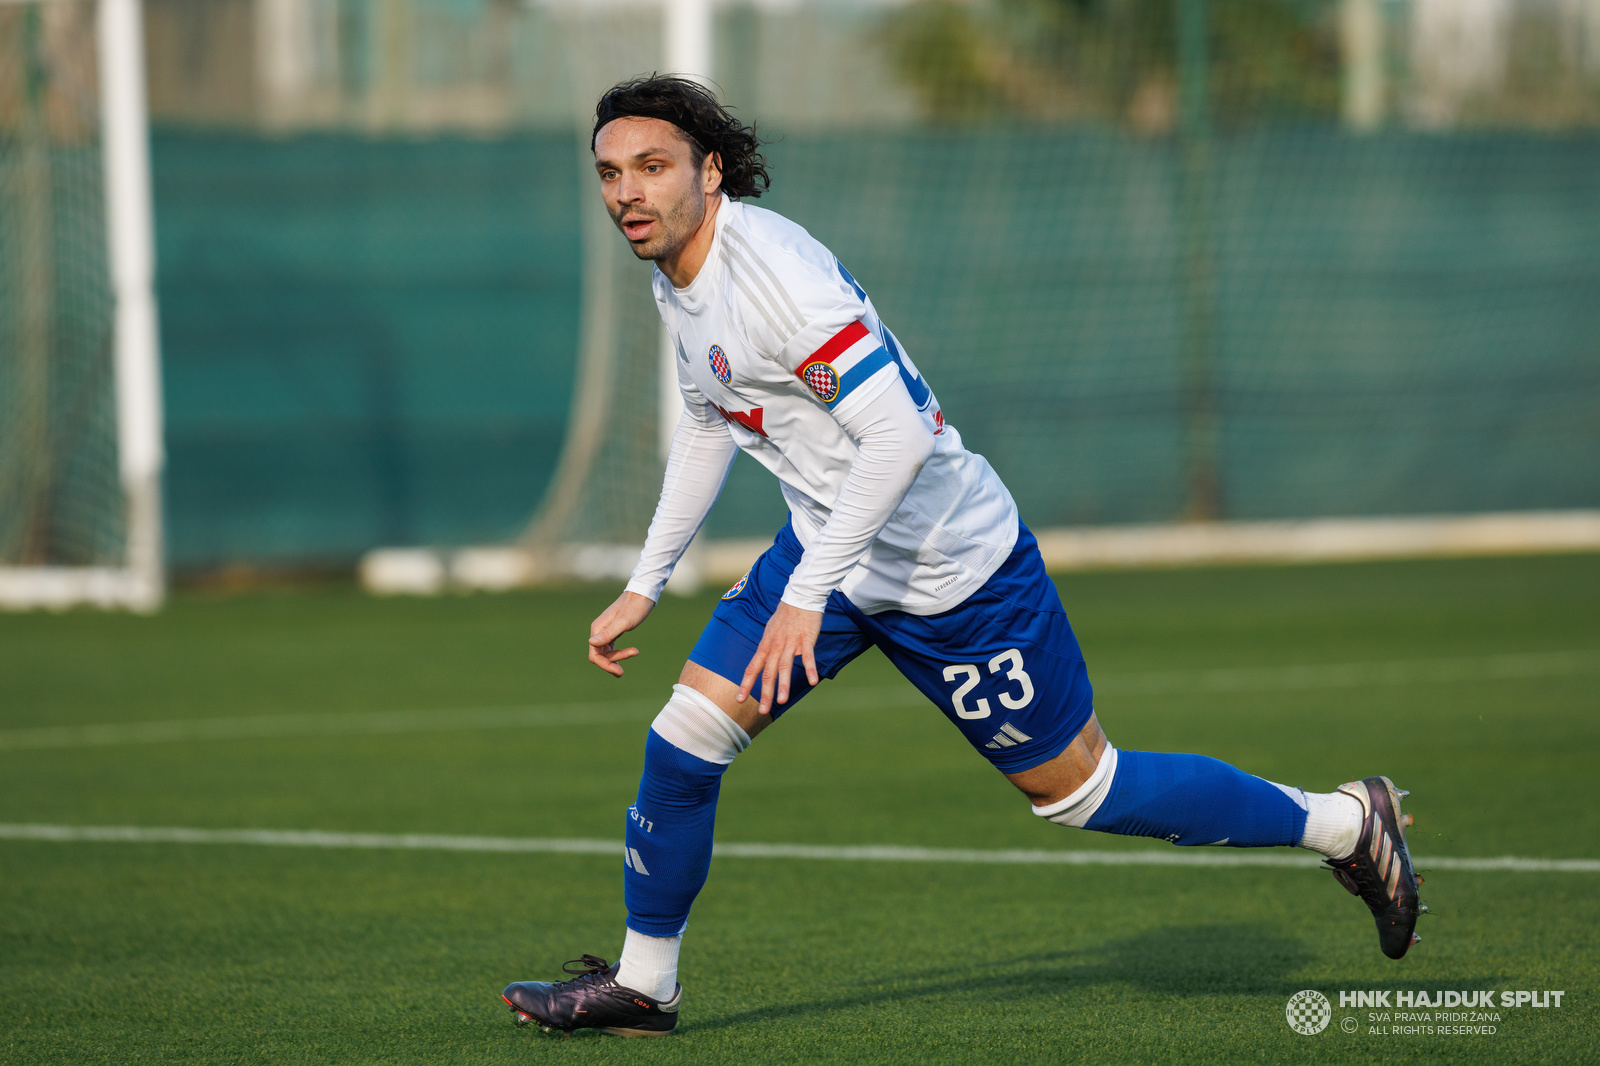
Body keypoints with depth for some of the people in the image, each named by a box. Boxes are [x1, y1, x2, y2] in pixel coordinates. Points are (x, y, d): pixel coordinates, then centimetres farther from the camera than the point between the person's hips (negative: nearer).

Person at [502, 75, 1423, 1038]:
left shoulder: (774, 270, -28)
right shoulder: (678, 281, 1)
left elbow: (899, 436, -33)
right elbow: (709, 425, 20)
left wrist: (805, 595, -32)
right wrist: (644, 588, 21)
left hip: (948, 568, -8)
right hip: (829, 545, 8)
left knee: (1077, 791, 3)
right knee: (686, 737, -1)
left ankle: (1346, 824, 18)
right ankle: (643, 984, 15)